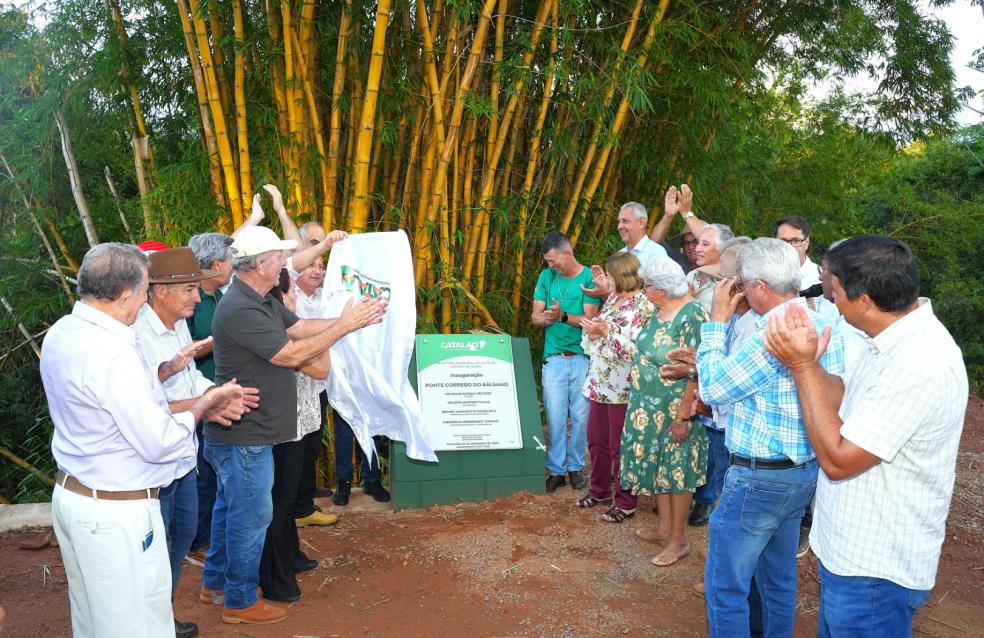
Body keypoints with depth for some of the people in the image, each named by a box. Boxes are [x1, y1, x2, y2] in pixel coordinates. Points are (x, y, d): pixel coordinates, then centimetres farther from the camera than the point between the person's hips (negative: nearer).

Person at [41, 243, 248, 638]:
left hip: (71, 495, 9)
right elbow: (161, 444, -23)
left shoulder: (60, 334, 2)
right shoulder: (114, 353, -27)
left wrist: (199, 406, 4)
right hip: (116, 514, -9)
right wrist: (199, 408, -5)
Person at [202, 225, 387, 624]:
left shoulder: (262, 300, 7)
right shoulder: (241, 311, -26)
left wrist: (351, 319, -4)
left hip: (240, 431, 11)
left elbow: (301, 327, 4)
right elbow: (293, 355, -25)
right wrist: (345, 326, -19)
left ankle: (215, 582, 39)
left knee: (230, 508, 22)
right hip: (244, 437, -11)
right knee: (250, 517, 4)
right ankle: (240, 601, 20)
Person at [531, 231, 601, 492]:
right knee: (555, 417, 2)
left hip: (583, 357, -2)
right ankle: (556, 469, 12)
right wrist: (545, 318, -17)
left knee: (581, 416, 5)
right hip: (554, 358, 2)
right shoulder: (547, 277, 7)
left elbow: (590, 319, -10)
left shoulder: (589, 278, -3)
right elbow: (535, 316, 6)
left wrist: (563, 316, -25)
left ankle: (575, 466, 20)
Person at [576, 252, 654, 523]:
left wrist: (606, 332, -22)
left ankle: (625, 502, 18)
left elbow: (637, 349, -22)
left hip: (622, 388, -8)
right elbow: (596, 337, 17)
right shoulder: (613, 299, 11)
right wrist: (591, 330, -4)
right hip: (600, 383, 8)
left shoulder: (644, 306, -15)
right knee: (595, 440, 16)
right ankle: (600, 490, 34)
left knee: (619, 447, 2)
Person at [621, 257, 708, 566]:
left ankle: (678, 540, 20)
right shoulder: (660, 311, 5)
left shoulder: (691, 316, -22)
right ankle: (664, 529, 35)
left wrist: (684, 415, -22)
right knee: (658, 468, 18)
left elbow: (695, 372, -23)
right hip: (651, 409, 9)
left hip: (674, 412, -8)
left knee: (676, 473, 5)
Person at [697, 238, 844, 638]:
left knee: (725, 585, 4)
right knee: (778, 578, 22)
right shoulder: (824, 326, 5)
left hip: (760, 477, -9)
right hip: (804, 471, 10)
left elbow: (714, 388, -15)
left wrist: (717, 321, -7)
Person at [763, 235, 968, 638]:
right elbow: (846, 403, 9)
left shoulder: (919, 366, -31)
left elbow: (837, 459, -27)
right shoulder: (897, 337, 1)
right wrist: (806, 358, -8)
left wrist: (803, 367, -23)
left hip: (873, 569, -9)